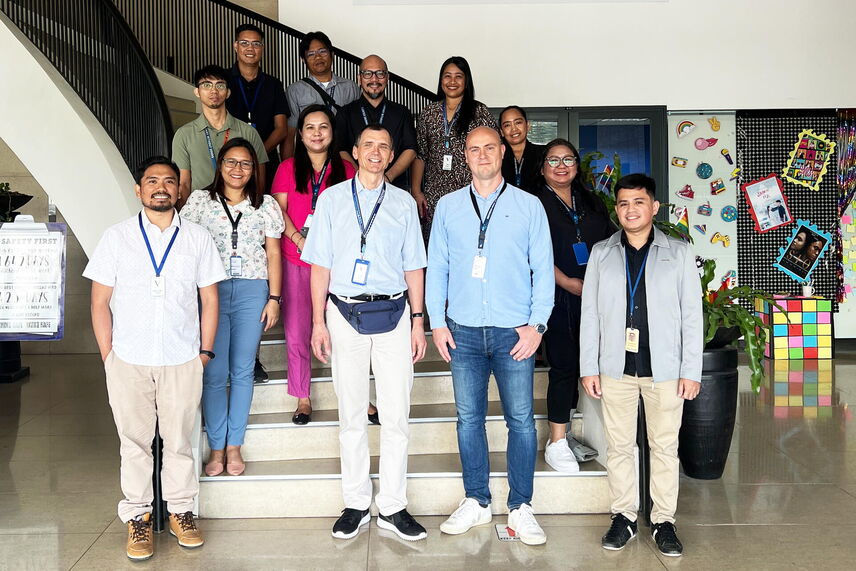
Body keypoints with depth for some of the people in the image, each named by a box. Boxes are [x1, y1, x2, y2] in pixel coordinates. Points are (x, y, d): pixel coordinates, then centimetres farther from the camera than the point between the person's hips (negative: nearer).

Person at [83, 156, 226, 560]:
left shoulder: (198, 238, 4)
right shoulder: (116, 237, 3)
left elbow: (209, 299, 7)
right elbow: (100, 302, 3)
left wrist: (205, 351, 2)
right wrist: (108, 357, -1)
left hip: (182, 361, 0)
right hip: (128, 361, 0)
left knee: (179, 440, 9)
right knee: (134, 440, 10)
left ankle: (180, 511, 26)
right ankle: (137, 516, 25)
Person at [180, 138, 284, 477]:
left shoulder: (266, 205, 9)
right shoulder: (200, 201, 8)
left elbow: (273, 254, 8)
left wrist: (274, 299, 1)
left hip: (252, 292, 1)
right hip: (210, 290, 0)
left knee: (242, 371, 5)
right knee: (214, 373, -2)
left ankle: (234, 446, 16)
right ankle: (216, 447, 11)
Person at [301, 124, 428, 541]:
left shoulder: (404, 203, 10)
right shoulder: (332, 199, 8)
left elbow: (413, 267, 10)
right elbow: (320, 265, 5)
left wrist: (418, 321, 4)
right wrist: (319, 322, -1)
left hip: (393, 314, 1)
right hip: (345, 314, 0)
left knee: (396, 415, 2)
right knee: (351, 416, 7)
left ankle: (392, 507, 14)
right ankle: (356, 504, 20)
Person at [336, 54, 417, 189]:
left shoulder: (402, 112, 15)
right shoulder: (345, 113, 13)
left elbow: (410, 150, 5)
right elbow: (341, 151, 1)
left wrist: (388, 177, -11)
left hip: (396, 186, 1)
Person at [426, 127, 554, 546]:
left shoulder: (529, 206, 5)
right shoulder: (448, 207, 10)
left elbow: (543, 269, 4)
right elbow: (436, 267, 9)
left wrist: (537, 323, -5)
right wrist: (437, 322, 2)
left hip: (514, 332, -1)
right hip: (463, 331, 2)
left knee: (521, 420, 2)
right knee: (469, 418, 8)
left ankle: (520, 507, 16)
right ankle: (476, 502, 23)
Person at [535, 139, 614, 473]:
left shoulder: (592, 203, 17)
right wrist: (566, 282, -17)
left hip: (593, 296, 5)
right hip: (559, 296, -5)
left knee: (579, 363, 10)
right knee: (564, 364, -7)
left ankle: (566, 431, 25)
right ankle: (556, 444, 2)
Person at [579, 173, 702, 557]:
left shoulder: (678, 253, 3)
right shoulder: (601, 253, 6)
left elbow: (692, 315, 1)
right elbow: (589, 314, 5)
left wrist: (691, 370, -4)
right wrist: (588, 367, 1)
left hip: (664, 368, -1)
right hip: (616, 368, 1)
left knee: (664, 447, 7)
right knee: (618, 446, 9)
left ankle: (664, 521, 21)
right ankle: (624, 517, 23)